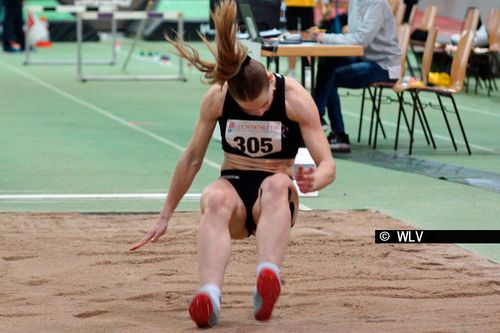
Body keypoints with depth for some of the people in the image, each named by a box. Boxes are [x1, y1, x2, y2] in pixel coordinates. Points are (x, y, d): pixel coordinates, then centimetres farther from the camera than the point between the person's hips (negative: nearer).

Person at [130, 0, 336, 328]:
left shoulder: (296, 99, -13)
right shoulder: (217, 98, -8)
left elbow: (327, 164, -14)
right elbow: (192, 159, 4)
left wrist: (314, 180, -38)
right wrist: (165, 216, 9)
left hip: (276, 201, -1)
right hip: (234, 187, 1)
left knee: (277, 184, -39)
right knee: (216, 199, -37)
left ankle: (269, 279, -65)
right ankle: (209, 294, -63)